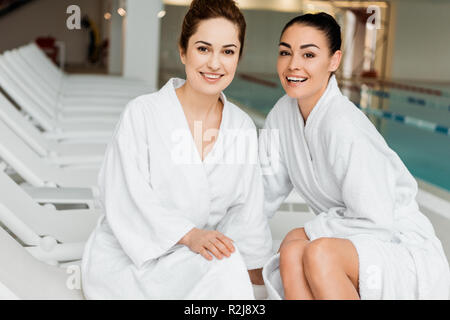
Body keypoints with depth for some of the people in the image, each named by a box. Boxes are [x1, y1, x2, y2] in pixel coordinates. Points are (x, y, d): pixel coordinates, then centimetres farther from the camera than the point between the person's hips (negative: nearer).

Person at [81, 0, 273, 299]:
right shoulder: (142, 113, -9)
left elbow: (245, 210, 6)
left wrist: (254, 269, -3)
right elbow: (128, 199, -16)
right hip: (127, 258, -4)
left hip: (188, 262, 4)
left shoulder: (242, 127, 5)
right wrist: (189, 235, -27)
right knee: (222, 265, -29)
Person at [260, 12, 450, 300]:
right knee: (291, 254, -25)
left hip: (404, 251, -6)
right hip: (351, 245, 6)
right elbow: (267, 191, 6)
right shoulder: (284, 112, 0)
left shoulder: (345, 128, -24)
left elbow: (374, 222, -21)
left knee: (319, 253, -34)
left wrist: (307, 232, -11)